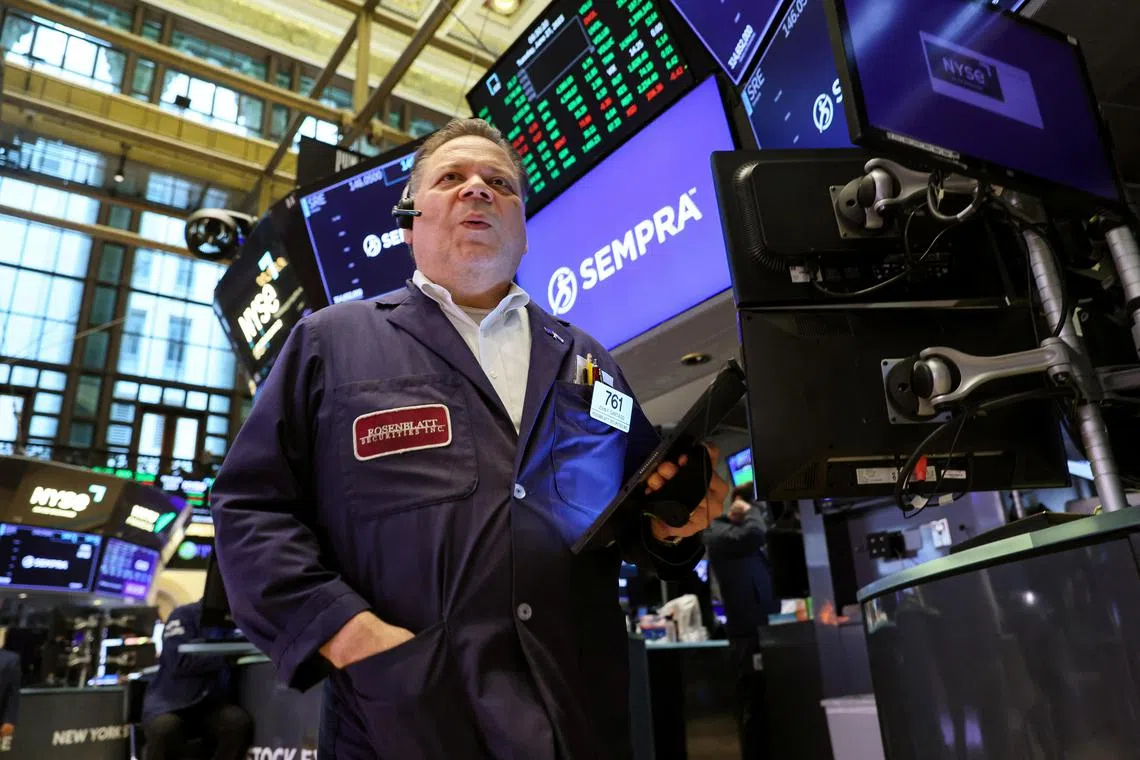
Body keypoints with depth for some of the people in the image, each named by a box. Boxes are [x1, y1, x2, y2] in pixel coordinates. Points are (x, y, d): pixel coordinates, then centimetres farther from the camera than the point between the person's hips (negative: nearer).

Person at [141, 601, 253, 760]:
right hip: (172, 702, -3)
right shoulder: (184, 615, -2)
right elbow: (179, 663, -16)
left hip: (212, 704, 3)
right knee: (165, 729, -37)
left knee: (241, 722, -30)